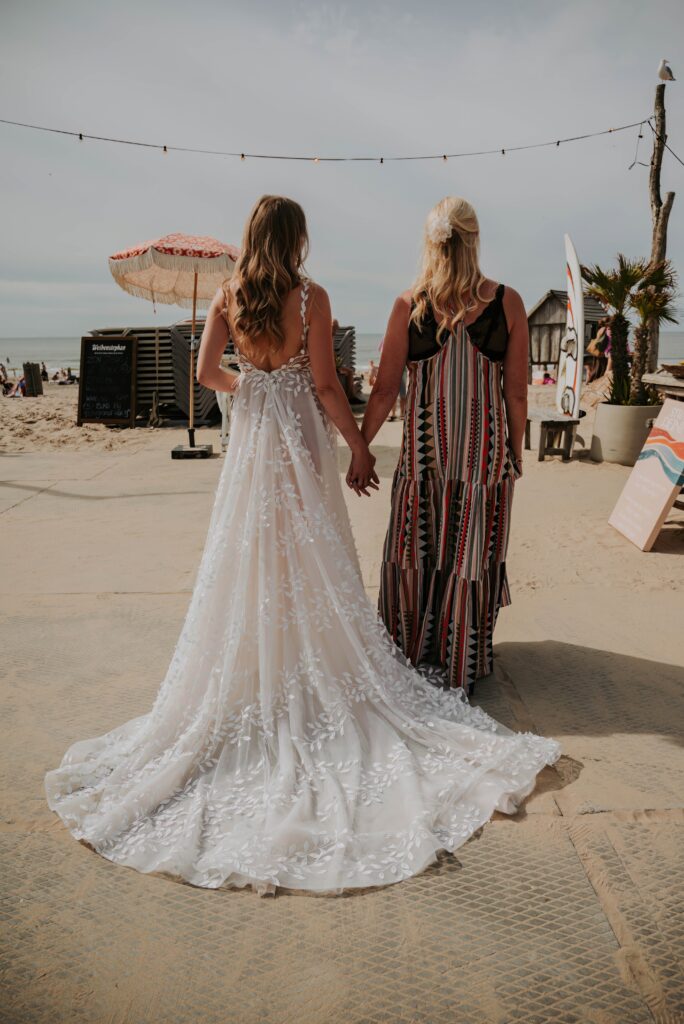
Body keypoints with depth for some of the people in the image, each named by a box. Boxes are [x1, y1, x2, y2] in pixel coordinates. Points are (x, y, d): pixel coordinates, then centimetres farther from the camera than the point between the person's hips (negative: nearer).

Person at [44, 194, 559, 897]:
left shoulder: (227, 298, 0)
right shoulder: (311, 297, -9)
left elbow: (207, 373, -3)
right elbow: (325, 384, -12)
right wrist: (358, 447, -4)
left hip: (252, 438, 3)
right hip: (302, 438, -2)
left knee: (251, 557, 12)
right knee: (312, 562, 8)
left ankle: (253, 678, 21)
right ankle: (317, 674, 17)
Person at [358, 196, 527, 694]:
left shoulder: (409, 304, -5)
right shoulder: (507, 302, -4)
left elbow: (385, 390, -4)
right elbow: (517, 393, -2)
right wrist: (515, 452, 11)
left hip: (425, 449, 0)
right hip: (487, 449, 0)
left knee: (416, 553, 13)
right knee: (473, 554, 9)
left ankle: (413, 657, 26)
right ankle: (464, 666, 22)